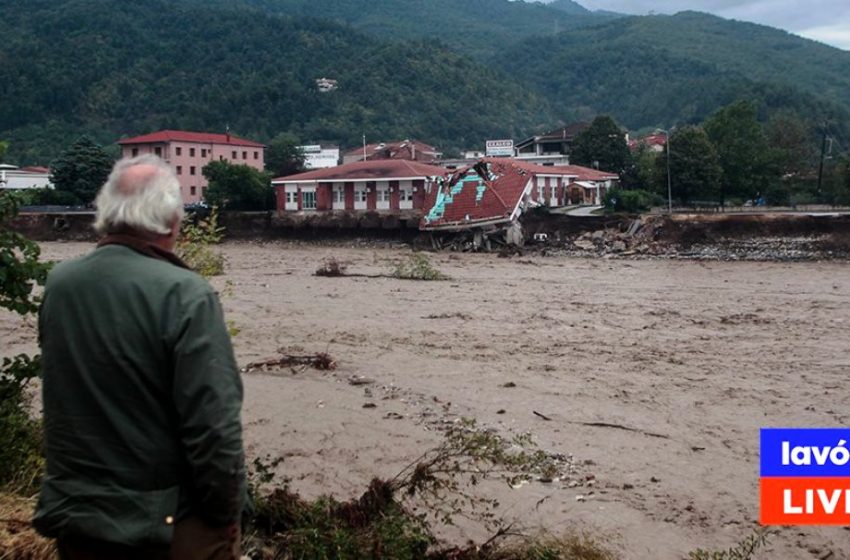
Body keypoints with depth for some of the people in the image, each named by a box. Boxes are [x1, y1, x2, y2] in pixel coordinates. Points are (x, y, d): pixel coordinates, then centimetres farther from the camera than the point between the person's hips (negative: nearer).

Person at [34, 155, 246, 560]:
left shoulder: (57, 285, -4)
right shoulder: (184, 295, -22)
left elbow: (65, 395, 6)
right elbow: (213, 425, -23)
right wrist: (226, 513, -11)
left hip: (73, 514, 5)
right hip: (171, 523, -5)